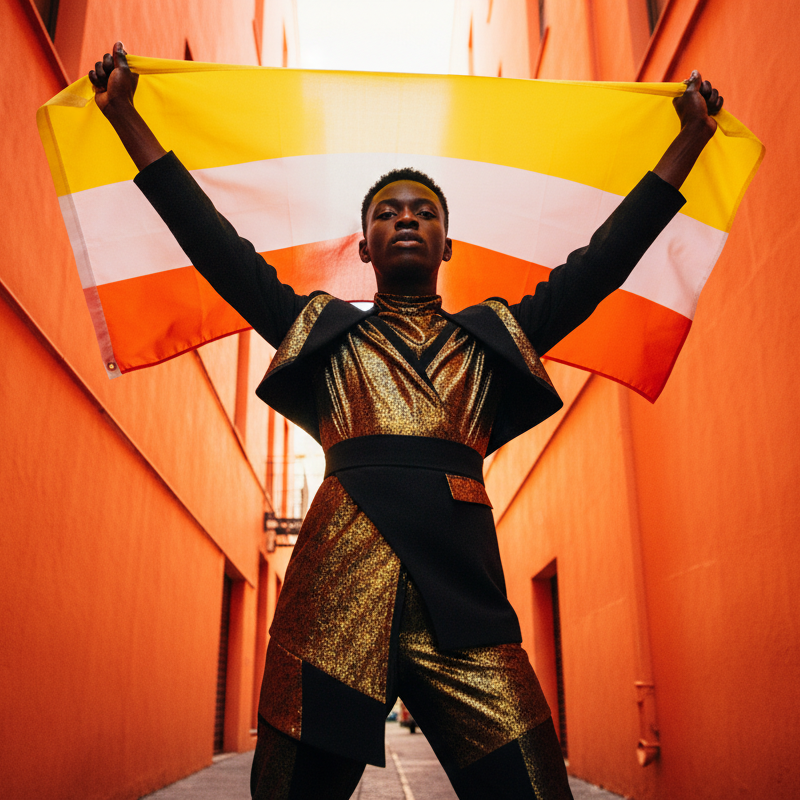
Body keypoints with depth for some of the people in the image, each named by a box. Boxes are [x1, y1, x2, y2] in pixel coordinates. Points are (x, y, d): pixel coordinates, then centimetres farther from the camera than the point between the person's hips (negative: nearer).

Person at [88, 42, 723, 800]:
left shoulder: (494, 336, 22)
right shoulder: (322, 330, 20)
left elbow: (600, 262, 22)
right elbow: (216, 246, 17)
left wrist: (689, 138, 25)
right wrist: (124, 114, 18)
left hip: (462, 588, 1)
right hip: (337, 585, 0)